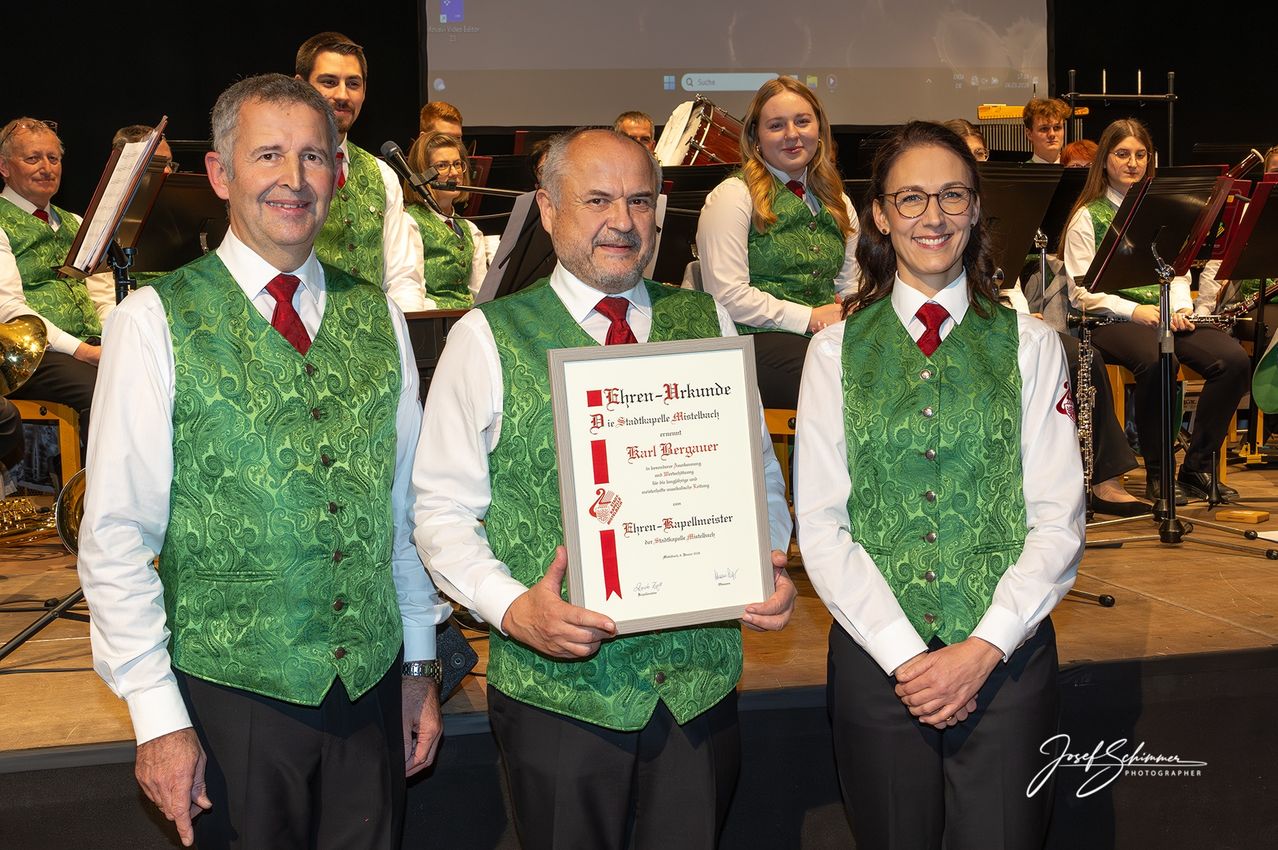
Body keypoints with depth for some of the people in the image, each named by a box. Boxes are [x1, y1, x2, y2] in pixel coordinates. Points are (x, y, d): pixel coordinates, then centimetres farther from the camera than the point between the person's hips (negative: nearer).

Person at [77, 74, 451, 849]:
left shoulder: (377, 318, 4)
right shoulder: (156, 323, -8)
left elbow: (406, 503, 8)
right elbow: (116, 538, -8)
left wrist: (420, 666, 10)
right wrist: (157, 717, -10)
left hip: (374, 687, 3)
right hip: (230, 692, -3)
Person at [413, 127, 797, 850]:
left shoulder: (710, 323, 7)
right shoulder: (487, 339, -2)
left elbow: (758, 474, 12)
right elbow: (444, 508, -3)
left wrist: (771, 570, -6)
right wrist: (512, 607, -18)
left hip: (702, 678, 3)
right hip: (556, 687, -2)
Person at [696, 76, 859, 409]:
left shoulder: (837, 202, 22)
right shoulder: (733, 196, 0)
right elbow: (727, 296, -10)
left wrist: (848, 316, 1)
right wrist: (808, 317, -11)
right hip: (754, 341, -6)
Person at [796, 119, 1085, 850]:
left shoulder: (1031, 345, 4)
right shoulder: (836, 350, 4)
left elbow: (1059, 522, 0)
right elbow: (822, 524, -2)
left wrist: (984, 648, -11)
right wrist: (905, 655, -10)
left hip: (1008, 659, 0)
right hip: (876, 657, 0)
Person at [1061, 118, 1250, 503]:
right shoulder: (1088, 217, 3)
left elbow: (1177, 271, 19)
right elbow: (1082, 292, -5)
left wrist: (1181, 308, -2)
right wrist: (1135, 310, -17)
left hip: (1165, 315, 5)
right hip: (1112, 320, -5)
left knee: (1233, 360, -21)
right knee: (1158, 361, -37)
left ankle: (1197, 468, -9)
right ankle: (1156, 472, -18)